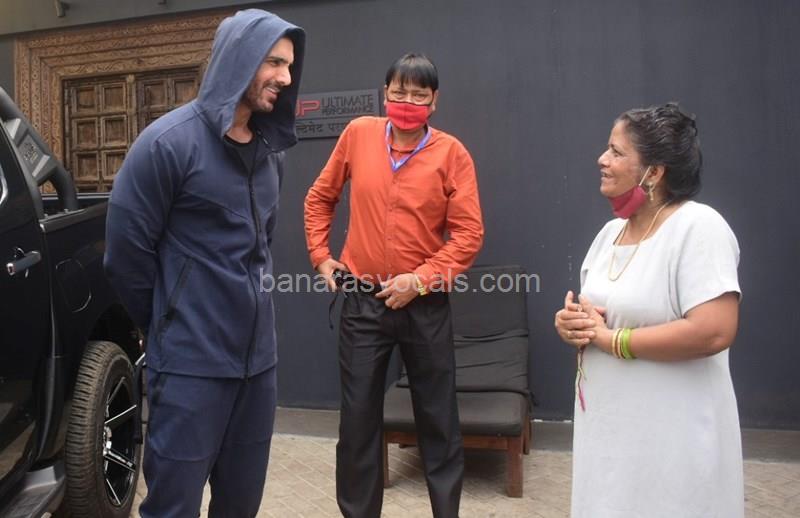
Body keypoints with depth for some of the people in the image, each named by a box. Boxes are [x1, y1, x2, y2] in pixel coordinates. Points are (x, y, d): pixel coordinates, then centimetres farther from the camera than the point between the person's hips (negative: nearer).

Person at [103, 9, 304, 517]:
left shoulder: (271, 147, 8)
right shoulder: (169, 141, -12)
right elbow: (126, 251, -8)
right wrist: (170, 324, 2)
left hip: (258, 353, 6)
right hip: (191, 359, -6)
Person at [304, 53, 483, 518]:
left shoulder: (451, 152, -6)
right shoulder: (358, 134, 2)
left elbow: (469, 233, -8)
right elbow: (320, 198, 14)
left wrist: (420, 280, -15)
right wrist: (320, 255, 6)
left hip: (426, 305, -1)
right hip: (362, 301, 2)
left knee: (439, 419, 12)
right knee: (358, 419, 11)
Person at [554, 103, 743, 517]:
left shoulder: (698, 226, -16)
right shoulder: (611, 231, 7)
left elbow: (714, 332, -26)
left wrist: (608, 339, -19)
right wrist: (570, 321, -7)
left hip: (671, 436, -7)